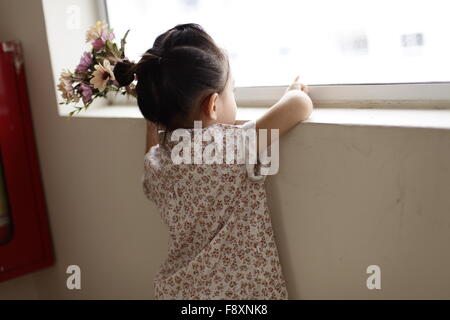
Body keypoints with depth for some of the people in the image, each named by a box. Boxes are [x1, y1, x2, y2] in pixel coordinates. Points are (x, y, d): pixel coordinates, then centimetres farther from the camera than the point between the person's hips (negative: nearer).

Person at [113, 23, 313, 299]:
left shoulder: (154, 162, -6)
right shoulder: (233, 147, -24)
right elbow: (300, 104, -21)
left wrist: (155, 115, 12)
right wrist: (294, 93, -2)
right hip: (242, 289, -5)